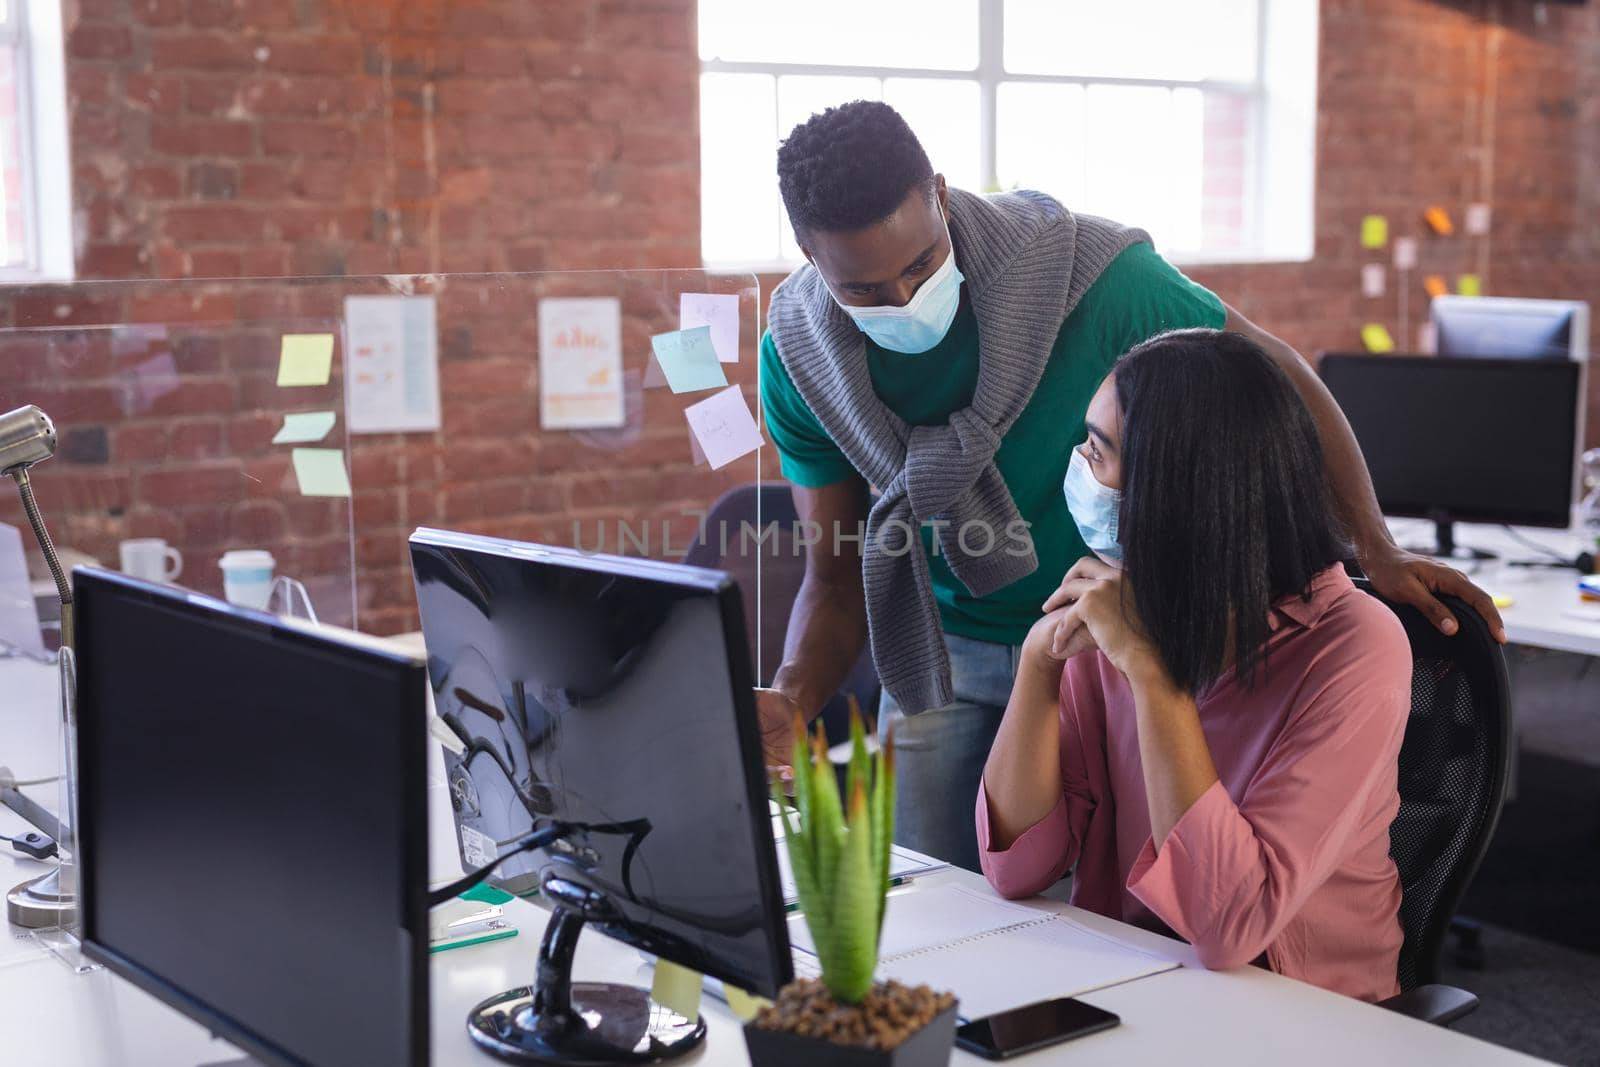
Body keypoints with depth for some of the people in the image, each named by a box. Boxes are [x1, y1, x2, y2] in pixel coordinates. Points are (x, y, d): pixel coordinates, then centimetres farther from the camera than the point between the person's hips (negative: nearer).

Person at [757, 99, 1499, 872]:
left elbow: (1274, 373, -12)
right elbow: (837, 579, -10)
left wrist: (1378, 555, -15)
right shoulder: (797, 360, -16)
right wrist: (790, 702, -31)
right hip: (943, 651, 3)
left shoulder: (1082, 268, -27)